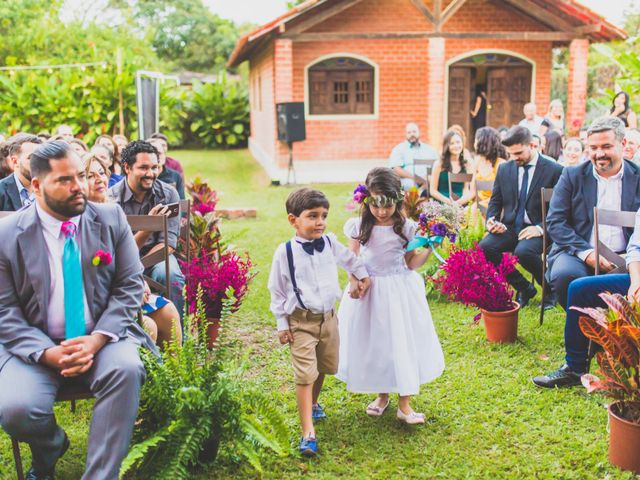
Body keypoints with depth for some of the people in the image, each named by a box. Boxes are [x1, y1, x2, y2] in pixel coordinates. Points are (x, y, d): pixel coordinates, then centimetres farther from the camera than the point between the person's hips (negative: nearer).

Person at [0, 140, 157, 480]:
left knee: (126, 368, -31)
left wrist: (96, 340, -17)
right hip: (34, 345, 0)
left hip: (101, 338, 1)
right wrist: (48, 353, -19)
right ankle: (50, 450, 13)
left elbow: (129, 286, -1)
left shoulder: (111, 220, 1)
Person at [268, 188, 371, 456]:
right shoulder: (285, 252, -14)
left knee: (323, 368, 20)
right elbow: (277, 290, -6)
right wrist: (282, 324, -5)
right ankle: (308, 434, -6)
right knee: (305, 374, -9)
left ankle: (312, 404, 48)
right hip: (301, 321, -5)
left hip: (328, 317, 5)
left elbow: (349, 260, 20)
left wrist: (362, 276, 20)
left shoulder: (330, 243, -4)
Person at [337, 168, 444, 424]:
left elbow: (411, 264, 1)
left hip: (399, 290, -1)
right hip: (369, 291, 1)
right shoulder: (358, 226, -4)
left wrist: (429, 247, -11)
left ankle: (404, 405, 16)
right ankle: (382, 395, 32)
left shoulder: (406, 227, -6)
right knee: (371, 344, 10)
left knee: (403, 343, 3)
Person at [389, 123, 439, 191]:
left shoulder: (429, 149, 22)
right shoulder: (398, 149, 11)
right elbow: (397, 170, -2)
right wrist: (415, 178, -16)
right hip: (409, 182, -3)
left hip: (429, 181, 3)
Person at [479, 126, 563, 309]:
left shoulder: (554, 170, -5)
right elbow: (495, 201, 17)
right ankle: (524, 288, 0)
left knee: (523, 251, -36)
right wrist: (491, 220, -4)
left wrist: (541, 228, -20)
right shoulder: (504, 169, 9)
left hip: (537, 230, -5)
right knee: (484, 247, -23)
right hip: (510, 227, 5)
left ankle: (550, 289, -3)